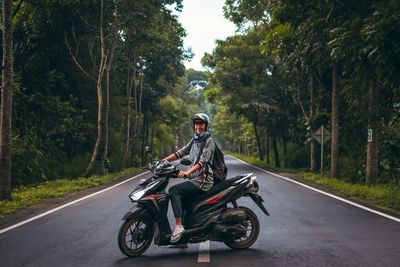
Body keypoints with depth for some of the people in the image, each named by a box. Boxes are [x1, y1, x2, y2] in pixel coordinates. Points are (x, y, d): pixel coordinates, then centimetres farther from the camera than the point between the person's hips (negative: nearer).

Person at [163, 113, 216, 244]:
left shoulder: (209, 141, -8)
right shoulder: (194, 140, 18)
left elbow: (202, 161, -20)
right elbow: (181, 152, 12)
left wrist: (187, 172, -34)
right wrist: (163, 161, 1)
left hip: (202, 180, -9)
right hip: (194, 179, 9)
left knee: (174, 190, -21)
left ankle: (178, 226, -23)